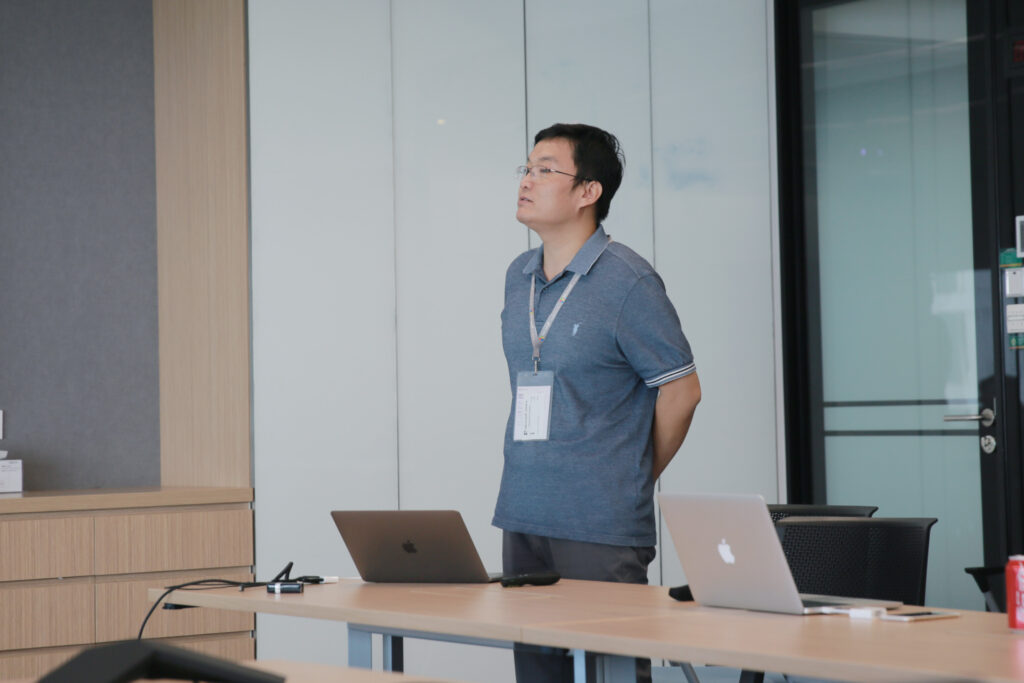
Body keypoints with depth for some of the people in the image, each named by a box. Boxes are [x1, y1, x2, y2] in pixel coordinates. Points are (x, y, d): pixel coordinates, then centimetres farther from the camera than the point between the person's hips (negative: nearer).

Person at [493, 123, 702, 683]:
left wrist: (637, 476, 4)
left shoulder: (626, 281, -9)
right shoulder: (518, 277, 12)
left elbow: (681, 389, -5)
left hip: (601, 529, -7)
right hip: (521, 517, 7)